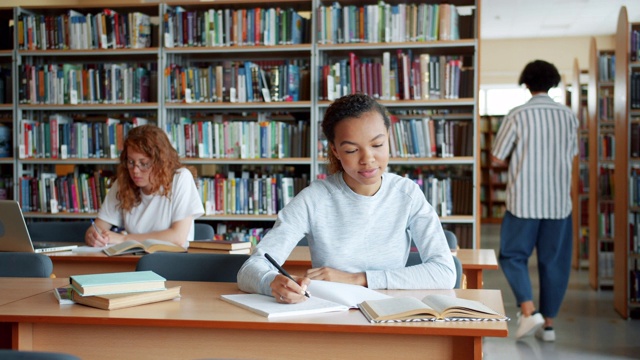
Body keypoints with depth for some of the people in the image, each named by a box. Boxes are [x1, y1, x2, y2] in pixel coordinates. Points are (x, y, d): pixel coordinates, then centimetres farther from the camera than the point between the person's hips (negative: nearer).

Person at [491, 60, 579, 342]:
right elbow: (572, 156, 14)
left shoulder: (517, 115, -8)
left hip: (524, 201, -3)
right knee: (554, 262, 10)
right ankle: (548, 323, 13)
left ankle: (528, 310, -7)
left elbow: (496, 158, -4)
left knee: (513, 256, 10)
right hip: (559, 202, 3)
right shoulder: (568, 115, 3)